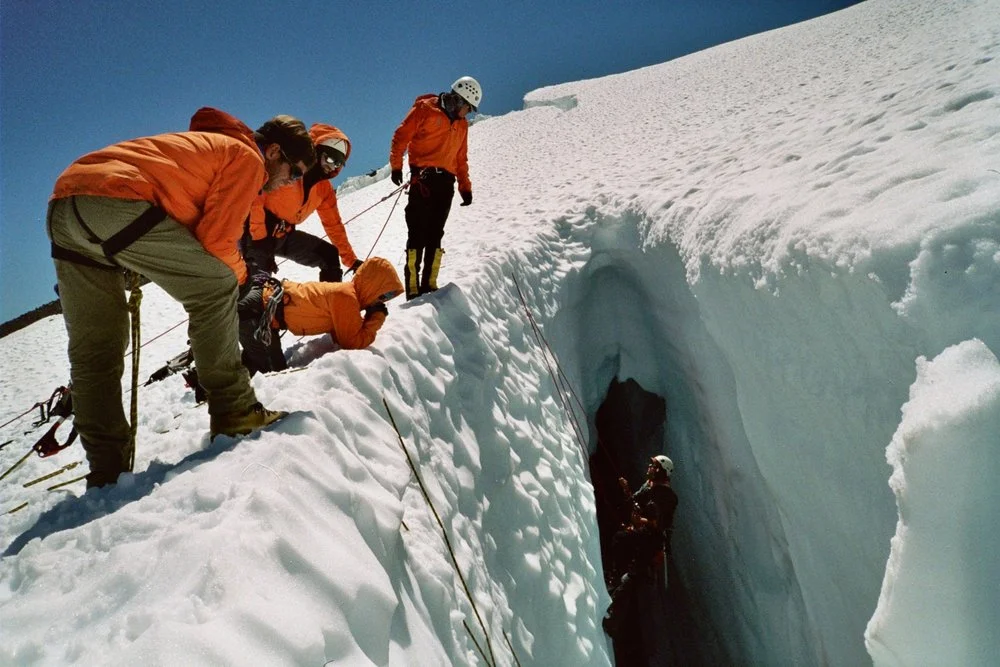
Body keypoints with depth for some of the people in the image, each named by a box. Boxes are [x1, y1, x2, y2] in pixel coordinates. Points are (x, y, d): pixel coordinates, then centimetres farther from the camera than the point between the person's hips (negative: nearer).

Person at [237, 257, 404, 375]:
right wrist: (377, 317, -10)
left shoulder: (347, 292, 6)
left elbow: (340, 335, 9)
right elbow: (352, 342, -17)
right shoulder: (346, 297, -23)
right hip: (254, 310, -10)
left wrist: (371, 316, -2)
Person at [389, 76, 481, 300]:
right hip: (423, 177, -6)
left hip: (446, 181, 6)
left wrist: (465, 186, 18)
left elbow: (461, 158, 26)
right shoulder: (425, 109, 3)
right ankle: (412, 286, -9)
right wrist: (396, 166, -9)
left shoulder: (461, 125, 22)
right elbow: (402, 135, 0)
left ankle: (429, 284, 4)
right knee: (418, 232, -9)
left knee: (435, 235, 3)